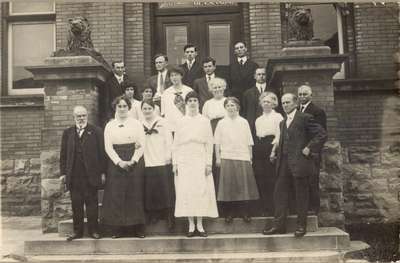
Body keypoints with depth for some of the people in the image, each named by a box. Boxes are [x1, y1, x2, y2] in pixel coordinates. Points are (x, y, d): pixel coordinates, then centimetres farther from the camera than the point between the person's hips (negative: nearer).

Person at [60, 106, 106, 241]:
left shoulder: (96, 131, 4)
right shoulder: (67, 133, 13)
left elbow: (102, 152, 0)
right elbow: (63, 154, 11)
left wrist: (102, 172, -5)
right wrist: (63, 173, 4)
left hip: (91, 175, -2)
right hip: (73, 176, 3)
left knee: (91, 203, 2)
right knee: (76, 204, 6)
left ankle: (93, 230, 11)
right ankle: (77, 231, 14)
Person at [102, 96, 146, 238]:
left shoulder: (136, 124, 7)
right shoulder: (109, 126, 9)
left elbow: (142, 145, 1)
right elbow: (108, 147, 2)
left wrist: (132, 161, -12)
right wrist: (119, 162, -12)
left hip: (135, 163, -1)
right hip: (116, 164, 1)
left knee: (135, 195, -1)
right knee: (116, 196, -1)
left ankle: (138, 228, 4)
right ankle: (117, 229, 5)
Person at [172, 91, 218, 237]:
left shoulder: (205, 121, 6)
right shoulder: (181, 121, 8)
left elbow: (209, 143, 3)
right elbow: (175, 144, 8)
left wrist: (208, 163, -4)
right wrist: (175, 163, 1)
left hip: (200, 160, -1)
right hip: (184, 161, 1)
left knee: (201, 191, -4)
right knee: (186, 192, -2)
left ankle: (200, 225, 4)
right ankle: (191, 225, 6)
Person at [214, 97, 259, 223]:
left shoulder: (244, 122, 9)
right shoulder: (221, 123, 7)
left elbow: (249, 142, 8)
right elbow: (217, 142, 5)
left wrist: (250, 157, 3)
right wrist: (218, 158, -2)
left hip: (243, 157, 1)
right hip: (227, 158, 0)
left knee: (243, 185, 1)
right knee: (228, 186, 0)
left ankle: (244, 212, 11)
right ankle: (229, 213, 9)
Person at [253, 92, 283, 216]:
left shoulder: (277, 117, 1)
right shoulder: (258, 120, 21)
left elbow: (279, 136, -7)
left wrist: (274, 151, -16)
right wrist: (253, 152, 9)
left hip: (271, 148, -5)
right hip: (259, 150, 6)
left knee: (270, 179, -6)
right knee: (260, 179, 4)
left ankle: (270, 208, 2)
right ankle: (262, 207, 13)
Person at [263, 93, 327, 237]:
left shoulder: (305, 118, -5)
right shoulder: (282, 122, 19)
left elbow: (322, 134, -9)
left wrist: (309, 149, -12)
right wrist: (275, 151, 10)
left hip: (299, 163, -7)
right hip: (284, 164, 7)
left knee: (301, 195, 2)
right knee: (280, 193, 6)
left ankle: (301, 226, 13)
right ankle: (279, 225, 12)